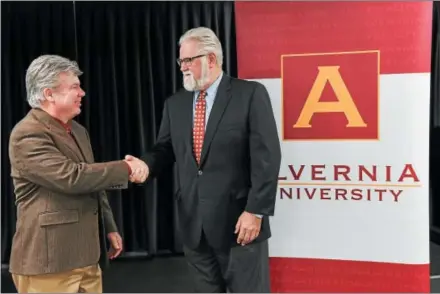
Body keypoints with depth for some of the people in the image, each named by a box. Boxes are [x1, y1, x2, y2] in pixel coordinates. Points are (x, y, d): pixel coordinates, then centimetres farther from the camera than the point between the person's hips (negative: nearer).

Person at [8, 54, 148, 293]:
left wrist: (109, 228, 18)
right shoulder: (27, 135, -14)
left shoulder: (78, 131, 15)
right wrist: (125, 168, -17)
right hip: (48, 261, -8)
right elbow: (72, 177, -25)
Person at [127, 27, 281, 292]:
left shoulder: (250, 94, -7)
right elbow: (165, 150, 11)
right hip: (194, 224, 5)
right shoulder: (175, 104, 10)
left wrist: (256, 211, -15)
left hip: (239, 220, -5)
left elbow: (267, 155, -12)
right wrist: (144, 165, -11)